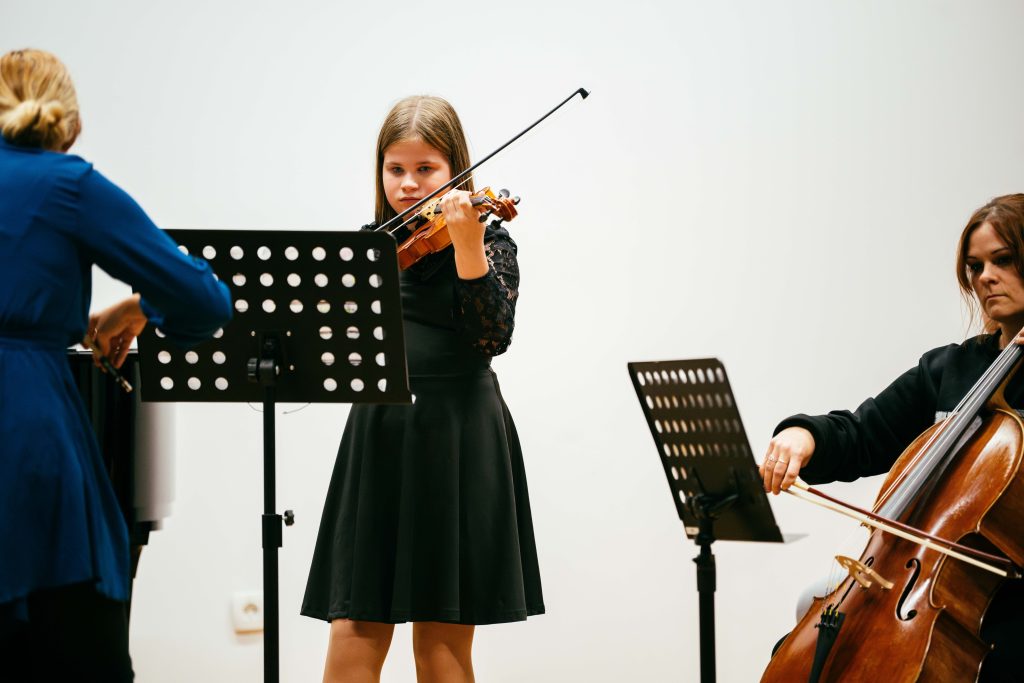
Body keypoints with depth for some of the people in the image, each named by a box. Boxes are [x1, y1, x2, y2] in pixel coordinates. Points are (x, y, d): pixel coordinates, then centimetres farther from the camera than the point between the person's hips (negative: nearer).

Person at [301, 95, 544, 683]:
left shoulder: (491, 242, -1)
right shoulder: (371, 244, 12)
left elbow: (492, 336, -15)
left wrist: (468, 246, -25)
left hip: (457, 441, -4)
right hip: (377, 436, 4)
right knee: (356, 631, 1)